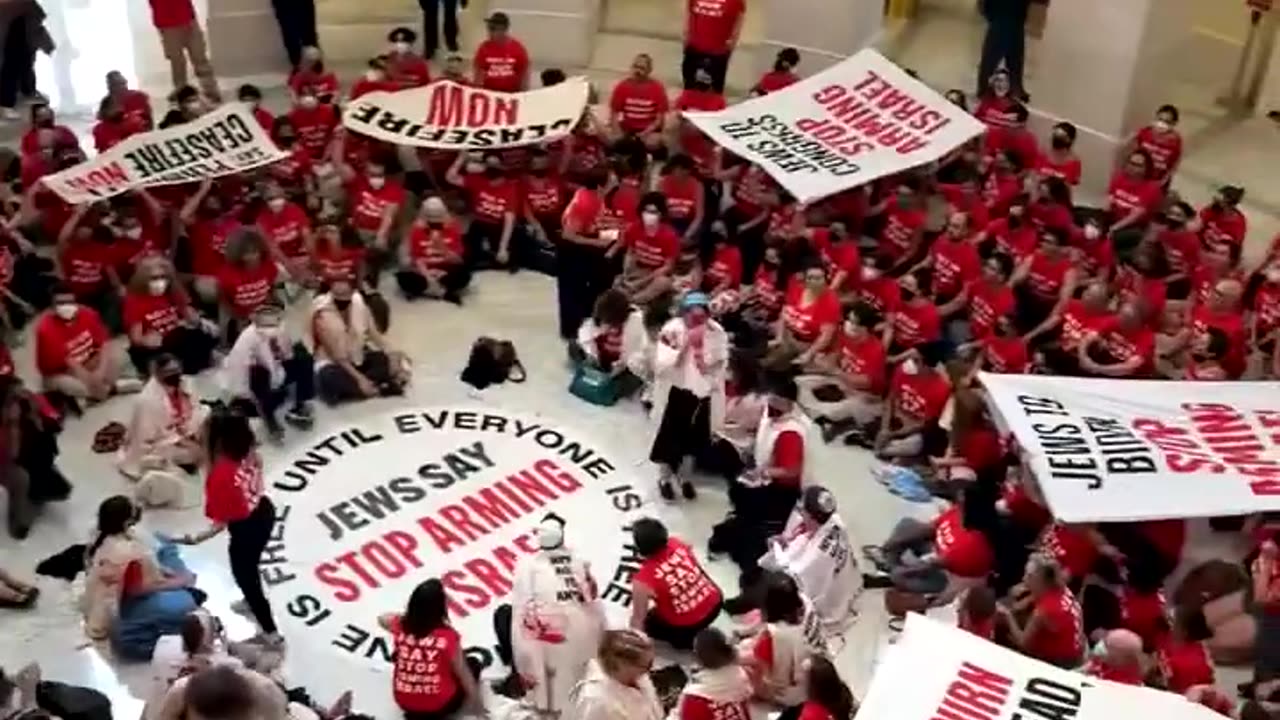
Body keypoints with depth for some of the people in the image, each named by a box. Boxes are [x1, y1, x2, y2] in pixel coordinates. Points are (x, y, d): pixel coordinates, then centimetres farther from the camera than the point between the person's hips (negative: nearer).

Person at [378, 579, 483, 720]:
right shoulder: (448, 636, -24)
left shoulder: (401, 626, -13)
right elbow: (463, 674, -13)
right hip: (438, 704, -4)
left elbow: (382, 619, 13)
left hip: (404, 702, 4)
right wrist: (477, 703, 0)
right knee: (473, 663, 17)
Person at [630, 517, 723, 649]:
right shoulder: (678, 544, -12)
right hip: (715, 604, 5)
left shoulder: (642, 581, -26)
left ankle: (685, 640, 11)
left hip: (687, 626, -5)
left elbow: (637, 620, -15)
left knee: (648, 621, 22)